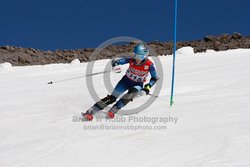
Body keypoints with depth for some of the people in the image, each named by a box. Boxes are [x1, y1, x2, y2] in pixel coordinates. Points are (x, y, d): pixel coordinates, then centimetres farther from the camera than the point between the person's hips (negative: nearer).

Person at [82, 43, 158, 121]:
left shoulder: (149, 65, -23)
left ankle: (113, 110, -29)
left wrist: (148, 86, -25)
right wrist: (115, 63, -47)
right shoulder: (132, 60, -21)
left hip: (137, 84, -1)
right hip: (126, 80, 1)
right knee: (112, 98, -8)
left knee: (130, 95, -34)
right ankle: (90, 112, -7)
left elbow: (154, 78, -10)